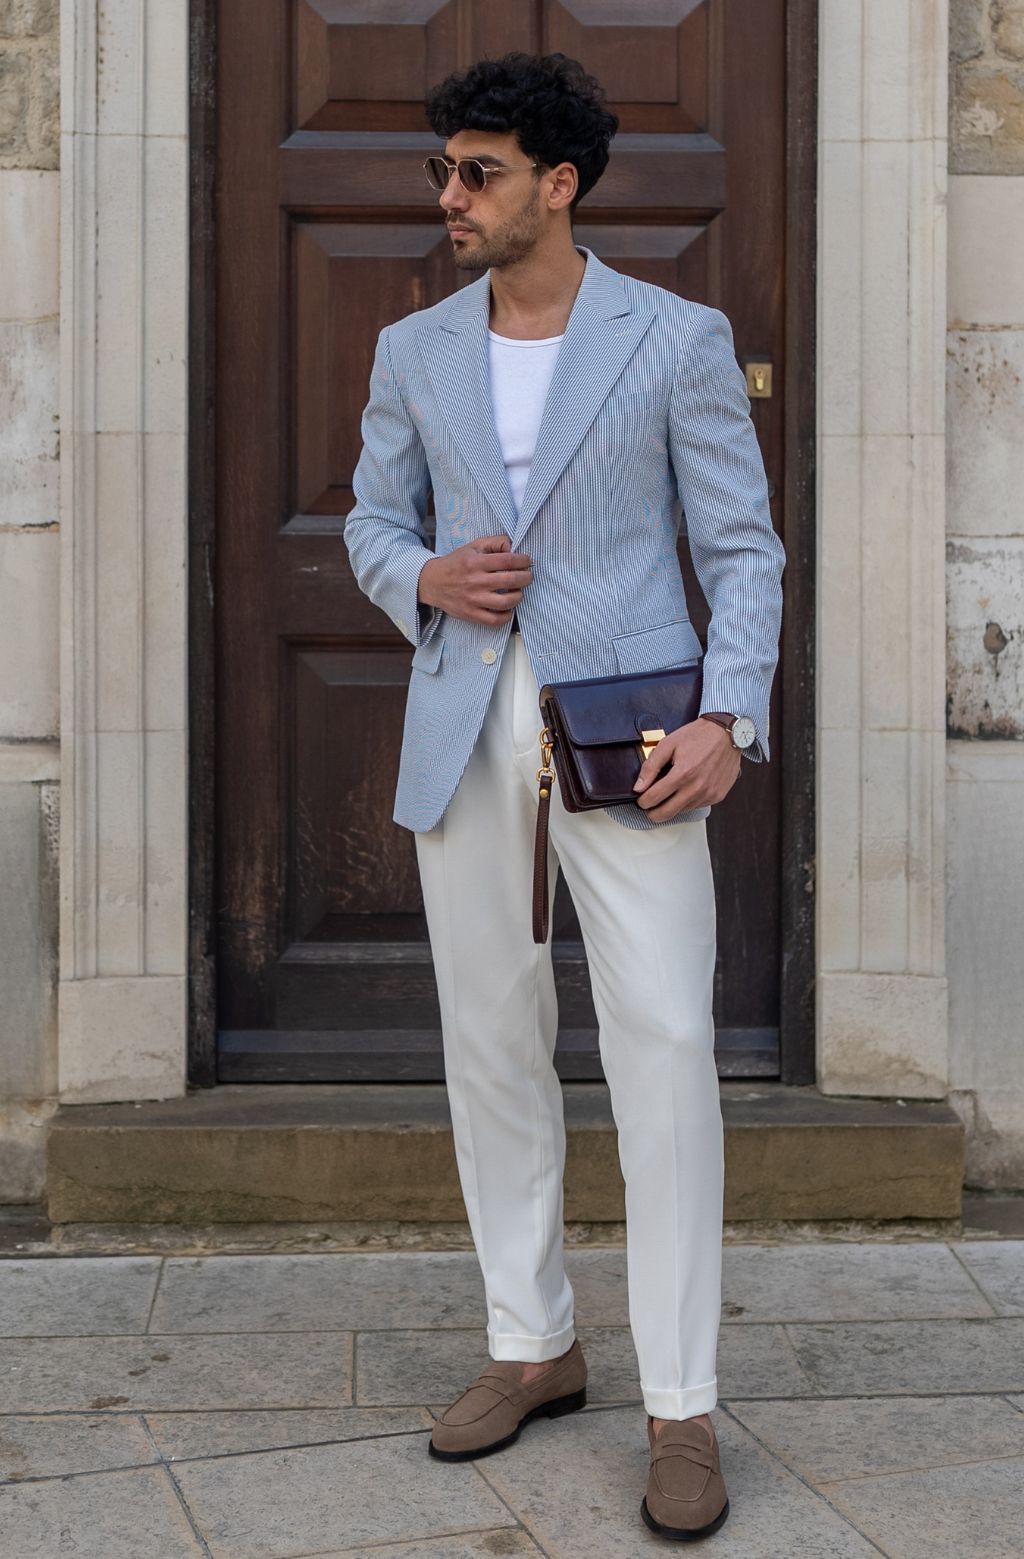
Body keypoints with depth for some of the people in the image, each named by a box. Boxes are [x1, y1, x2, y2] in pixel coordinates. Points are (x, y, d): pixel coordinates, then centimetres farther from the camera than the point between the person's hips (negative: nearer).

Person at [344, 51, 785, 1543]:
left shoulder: (678, 340, -1)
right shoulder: (414, 350, 10)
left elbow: (743, 549, -1)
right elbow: (373, 520, 18)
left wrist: (728, 718, -15)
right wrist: (424, 577, -6)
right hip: (465, 732, 4)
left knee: (665, 1051, -7)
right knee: (492, 1042, 9)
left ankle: (682, 1408, 3)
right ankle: (533, 1346, 25)